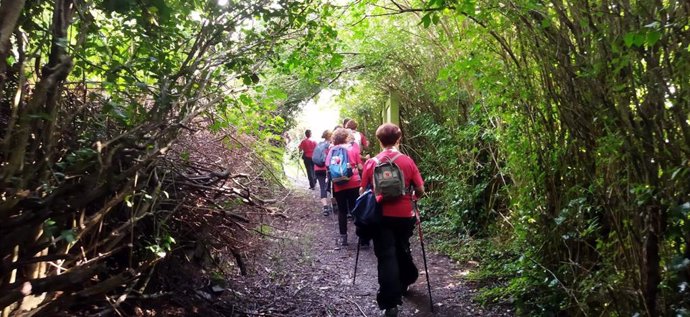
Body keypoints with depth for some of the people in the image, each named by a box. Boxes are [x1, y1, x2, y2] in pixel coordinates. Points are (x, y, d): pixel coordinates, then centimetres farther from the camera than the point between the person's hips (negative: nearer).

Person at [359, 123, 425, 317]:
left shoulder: (371, 163, -4)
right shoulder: (407, 161, -4)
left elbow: (362, 191, -1)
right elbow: (420, 191, -3)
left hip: (381, 216, -1)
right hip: (404, 215, 2)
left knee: (386, 257, 0)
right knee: (402, 250, 24)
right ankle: (404, 283, 45)